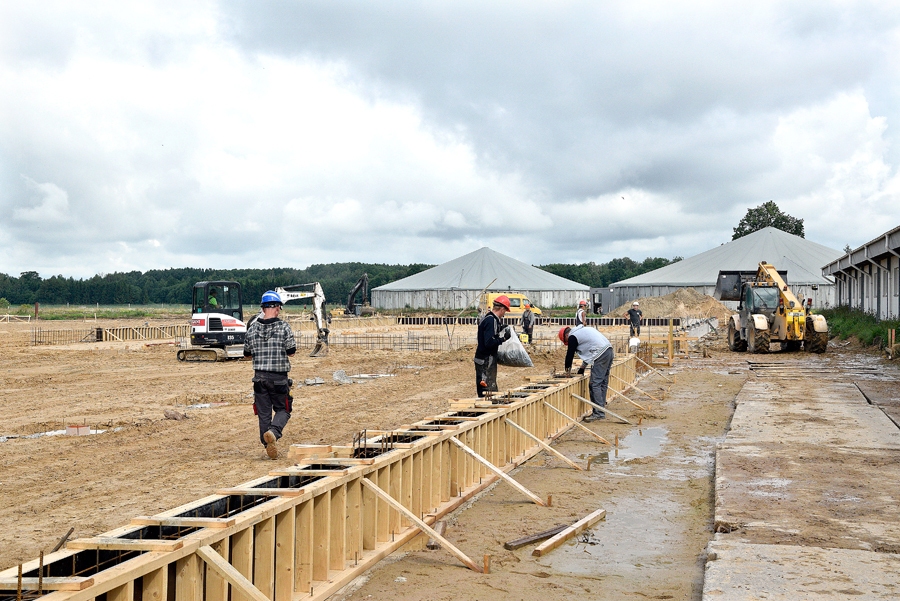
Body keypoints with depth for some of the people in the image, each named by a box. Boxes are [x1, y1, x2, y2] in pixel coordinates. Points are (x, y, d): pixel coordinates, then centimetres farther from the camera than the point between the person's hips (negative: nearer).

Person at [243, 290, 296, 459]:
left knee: (263, 412, 10)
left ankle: (270, 447, 12)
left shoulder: (253, 328, 1)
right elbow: (291, 351, -6)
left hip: (260, 376, 3)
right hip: (279, 377, -3)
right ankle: (273, 432, -16)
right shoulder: (283, 327, -9)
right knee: (282, 409, 11)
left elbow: (247, 353, 10)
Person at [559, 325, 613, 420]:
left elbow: (570, 355, 5)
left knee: (595, 384, -7)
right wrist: (583, 366, 32)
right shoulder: (582, 330, 27)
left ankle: (599, 413, -9)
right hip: (609, 350, 10)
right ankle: (601, 410, 17)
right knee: (603, 383, 13)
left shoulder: (572, 337, -1)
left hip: (600, 354, -10)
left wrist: (567, 370, 19)